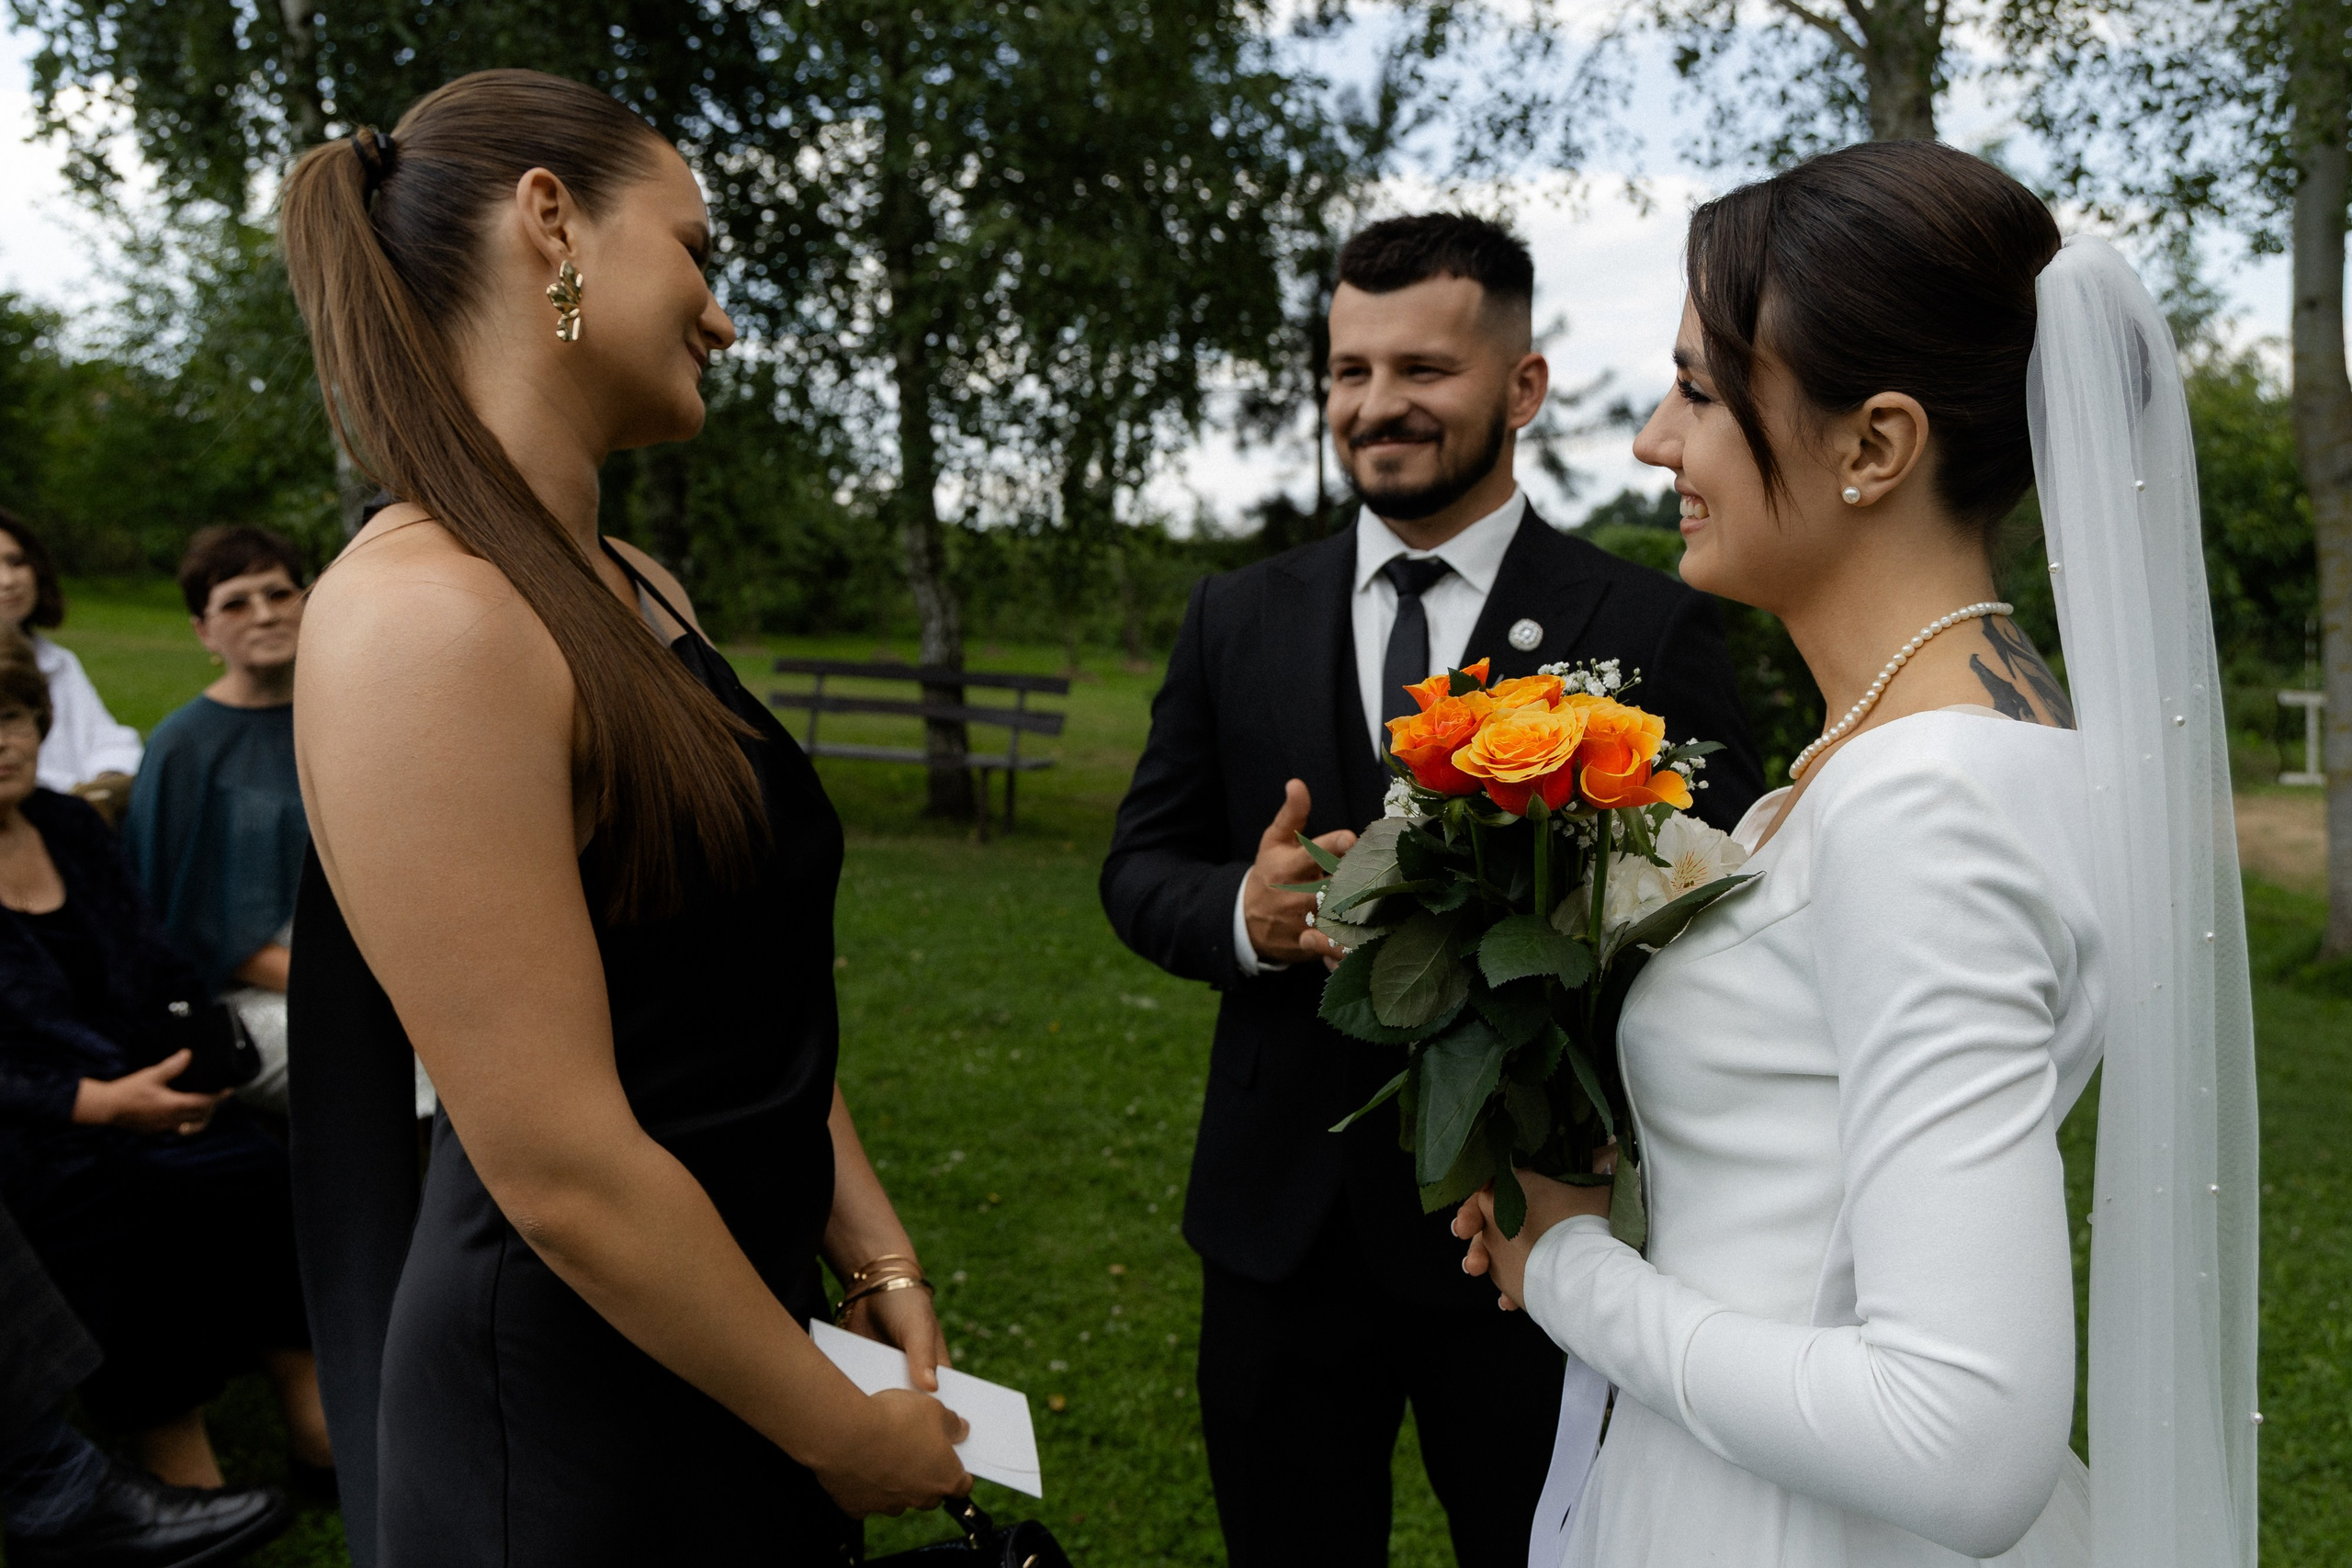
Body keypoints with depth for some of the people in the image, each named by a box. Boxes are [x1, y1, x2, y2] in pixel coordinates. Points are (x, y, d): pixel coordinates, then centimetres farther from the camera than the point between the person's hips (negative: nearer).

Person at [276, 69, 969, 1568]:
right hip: (579, 1414, -8)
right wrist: (847, 1432, -13)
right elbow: (561, 1171, -24)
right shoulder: (422, 616, -23)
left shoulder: (644, 597, 5)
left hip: (744, 1327, 8)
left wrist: (879, 1264, 4)